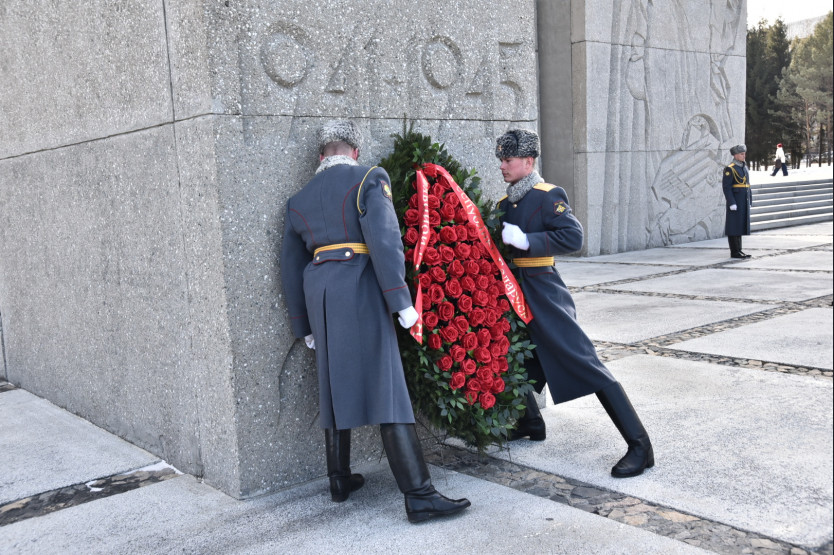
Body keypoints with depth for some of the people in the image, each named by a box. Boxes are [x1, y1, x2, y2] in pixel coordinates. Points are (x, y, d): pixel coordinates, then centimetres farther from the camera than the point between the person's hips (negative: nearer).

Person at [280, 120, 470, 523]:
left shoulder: (299, 200, 17)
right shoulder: (369, 179, 0)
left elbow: (291, 267, 17)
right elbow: (384, 241, -15)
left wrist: (304, 326, 22)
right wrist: (401, 301, -15)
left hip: (317, 291, 6)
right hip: (359, 289, -6)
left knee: (334, 385, 16)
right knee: (386, 387, -8)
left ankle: (340, 481, 26)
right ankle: (419, 495, -9)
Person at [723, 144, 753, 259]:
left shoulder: (744, 168, 15)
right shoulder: (730, 169, -10)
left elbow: (747, 186, 20)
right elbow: (726, 187, -15)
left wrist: (749, 202, 16)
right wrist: (732, 203, -21)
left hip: (743, 202, 8)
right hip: (735, 201, -8)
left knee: (740, 226, 10)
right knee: (734, 226, -5)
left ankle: (738, 250, 14)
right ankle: (734, 252, -2)